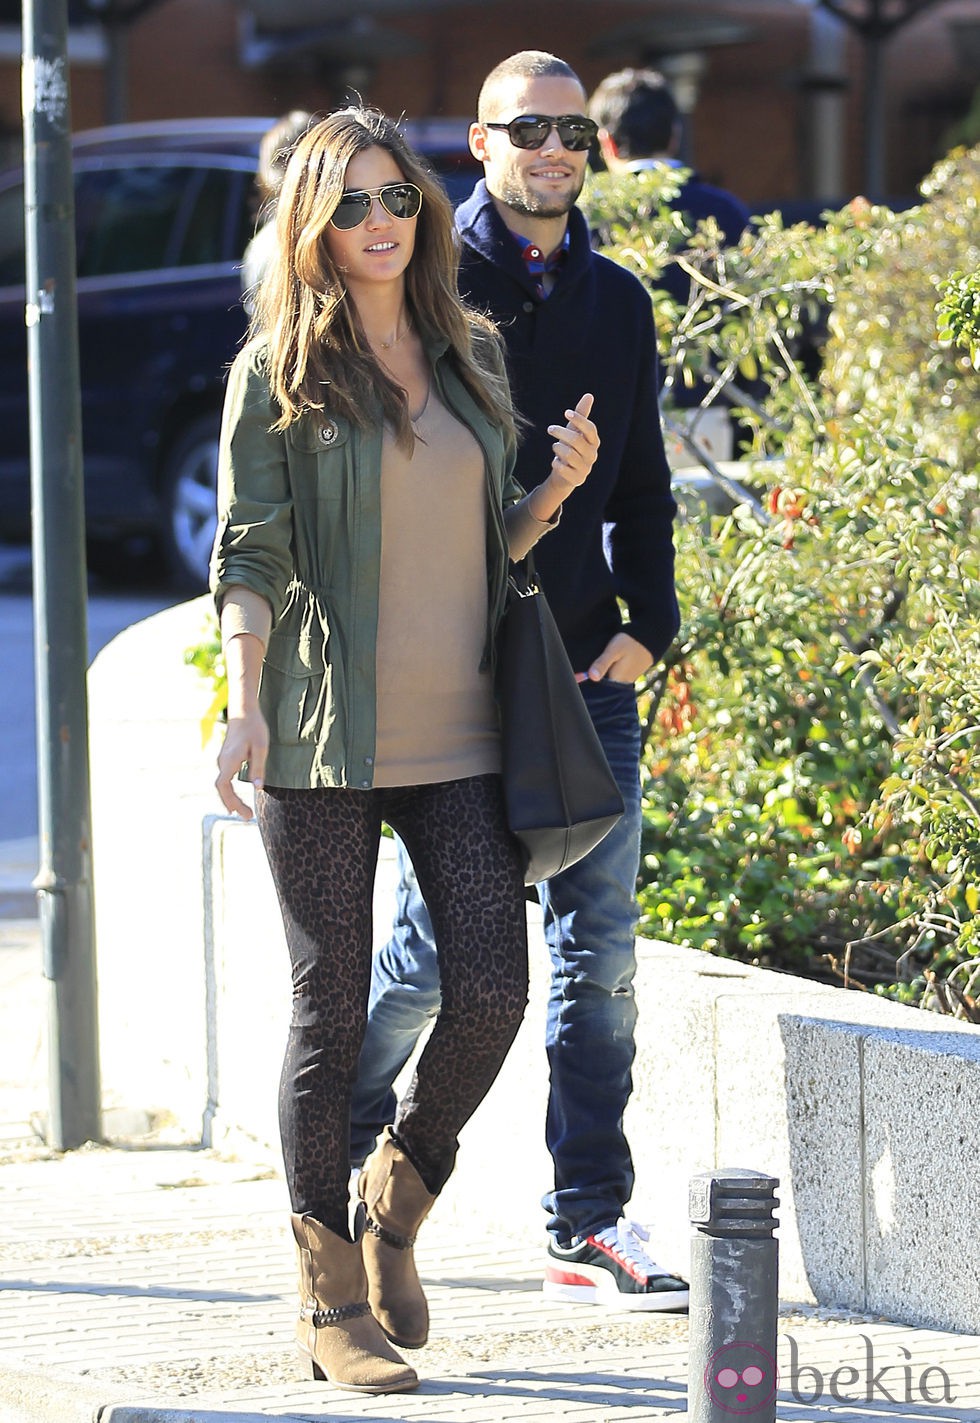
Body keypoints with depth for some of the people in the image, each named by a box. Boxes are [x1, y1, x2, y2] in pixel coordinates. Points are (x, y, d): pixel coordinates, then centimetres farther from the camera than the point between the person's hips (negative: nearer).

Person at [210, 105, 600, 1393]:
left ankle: (399, 1201, 20)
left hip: (459, 739, 4)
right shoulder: (278, 372, 0)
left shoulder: (472, 358, 13)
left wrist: (556, 489, 2)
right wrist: (244, 706, -16)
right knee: (331, 1008, -1)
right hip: (323, 740, -4)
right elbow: (248, 554, -4)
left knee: (492, 988, -7)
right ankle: (330, 1298, 8)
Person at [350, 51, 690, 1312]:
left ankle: (588, 1228, 6)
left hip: (590, 670, 5)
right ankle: (341, 1137, 22)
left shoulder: (617, 303, 13)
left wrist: (648, 623, 4)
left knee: (600, 943, 2)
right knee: (437, 938, -3)